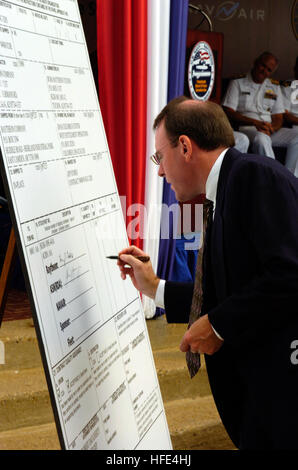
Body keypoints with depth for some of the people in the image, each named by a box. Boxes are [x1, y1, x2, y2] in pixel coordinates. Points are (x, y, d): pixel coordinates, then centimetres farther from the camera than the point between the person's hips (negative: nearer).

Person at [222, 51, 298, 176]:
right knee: (261, 139, -38)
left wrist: (270, 129, -12)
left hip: (270, 130, 5)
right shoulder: (238, 82, 7)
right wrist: (256, 123, -16)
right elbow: (229, 112, -5)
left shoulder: (275, 86, 20)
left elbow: (278, 118, 14)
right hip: (246, 128, -5)